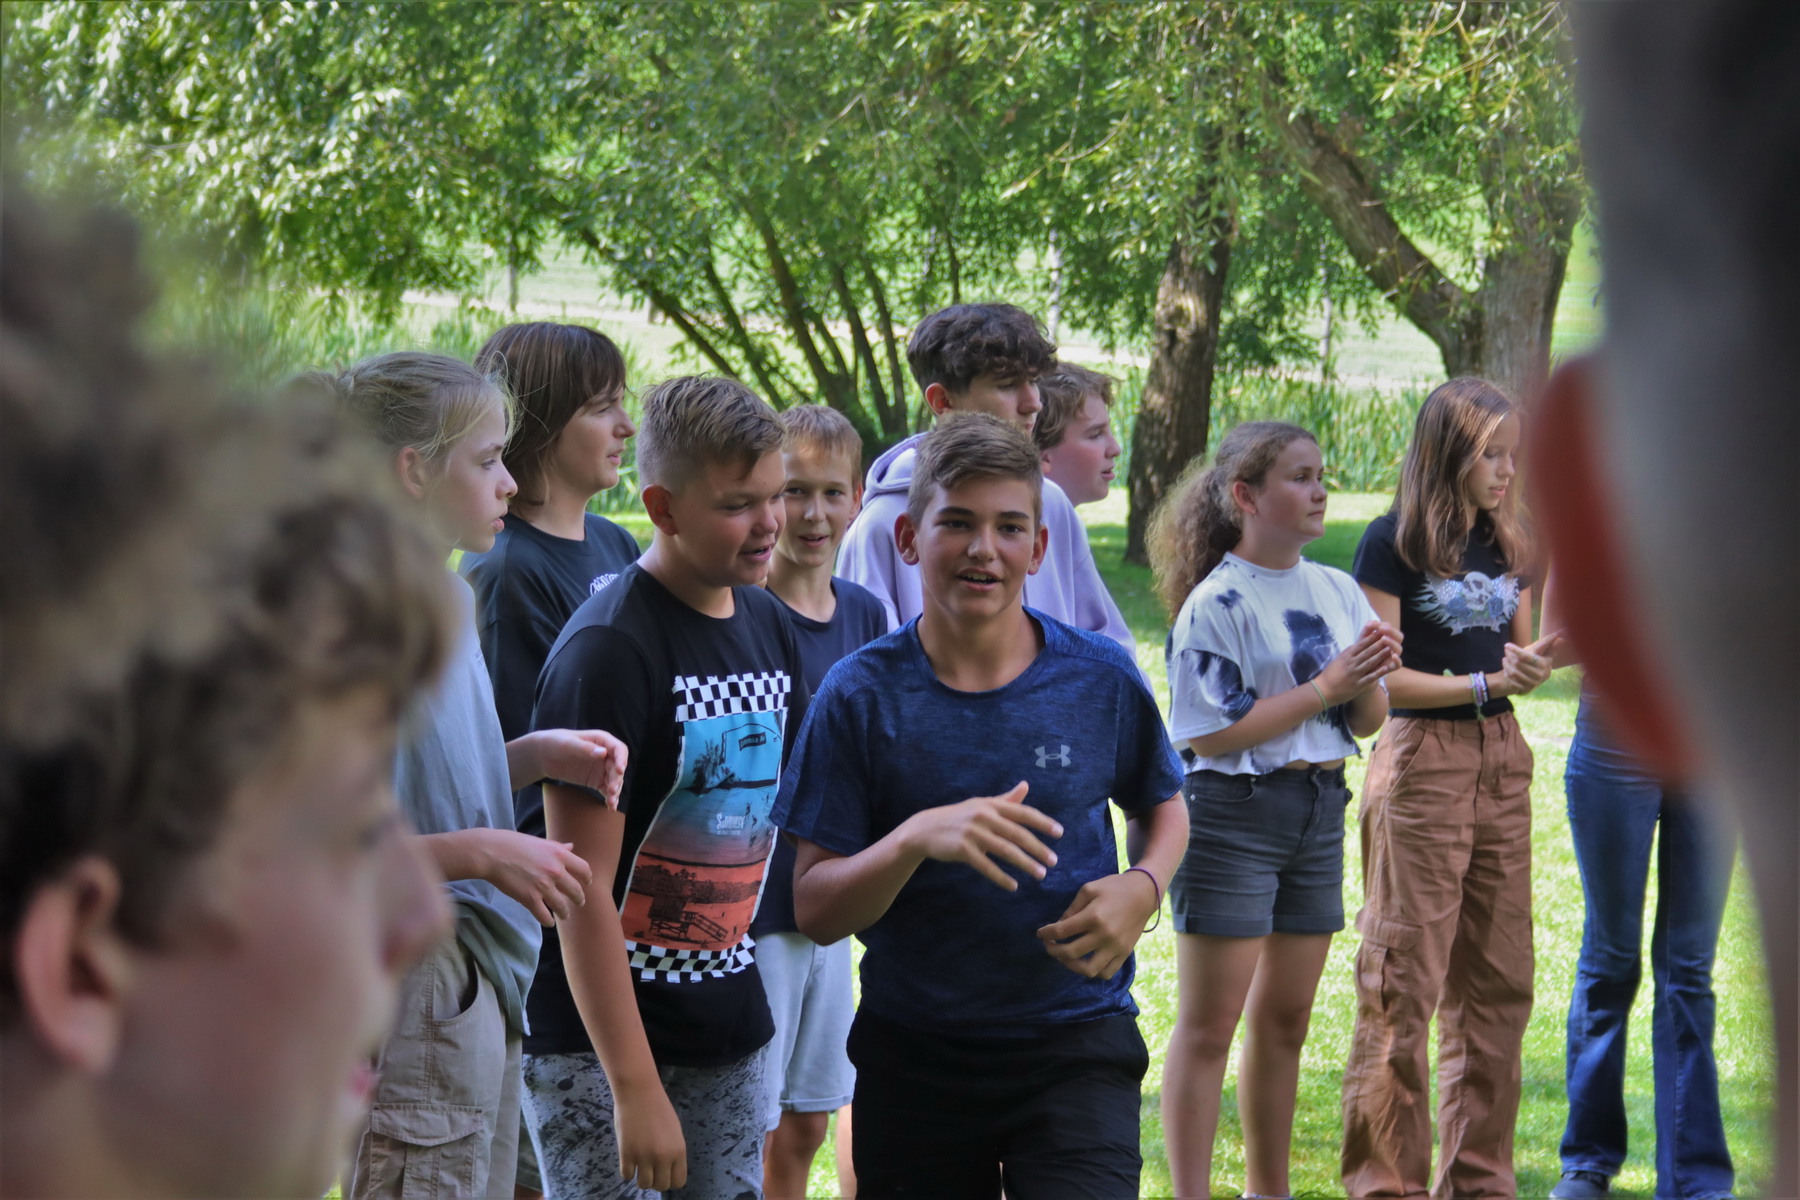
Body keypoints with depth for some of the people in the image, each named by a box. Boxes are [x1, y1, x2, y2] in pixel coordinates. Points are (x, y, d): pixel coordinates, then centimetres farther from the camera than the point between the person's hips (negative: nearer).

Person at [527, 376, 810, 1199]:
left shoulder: (767, 627, 7)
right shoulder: (605, 652, -16)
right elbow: (582, 886, -19)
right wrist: (634, 1087, -21)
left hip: (728, 1034, 7)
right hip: (600, 1042, -7)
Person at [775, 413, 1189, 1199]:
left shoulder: (1100, 681, -1)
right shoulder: (862, 696, -6)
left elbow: (1161, 808, 18)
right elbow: (815, 911, -8)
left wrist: (1142, 887, -4)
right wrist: (918, 838, -26)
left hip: (1075, 1048, 0)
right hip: (912, 1061, 0)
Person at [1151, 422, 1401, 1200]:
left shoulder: (1339, 592, 9)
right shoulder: (1217, 602, -11)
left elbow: (1368, 722, 13)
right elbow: (1214, 732, -17)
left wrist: (1375, 681, -10)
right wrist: (1328, 685, -16)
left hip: (1319, 814, 7)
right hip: (1231, 814, -7)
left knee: (1285, 1018, 14)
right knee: (1210, 1024, -4)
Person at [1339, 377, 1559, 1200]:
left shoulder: (1508, 545, 12)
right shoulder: (1392, 543, -7)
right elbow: (1382, 677, -10)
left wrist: (1540, 661, -4)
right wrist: (1484, 684, -15)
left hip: (1501, 758, 7)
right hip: (1421, 762, -7)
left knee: (1498, 980, 9)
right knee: (1405, 981, -4)